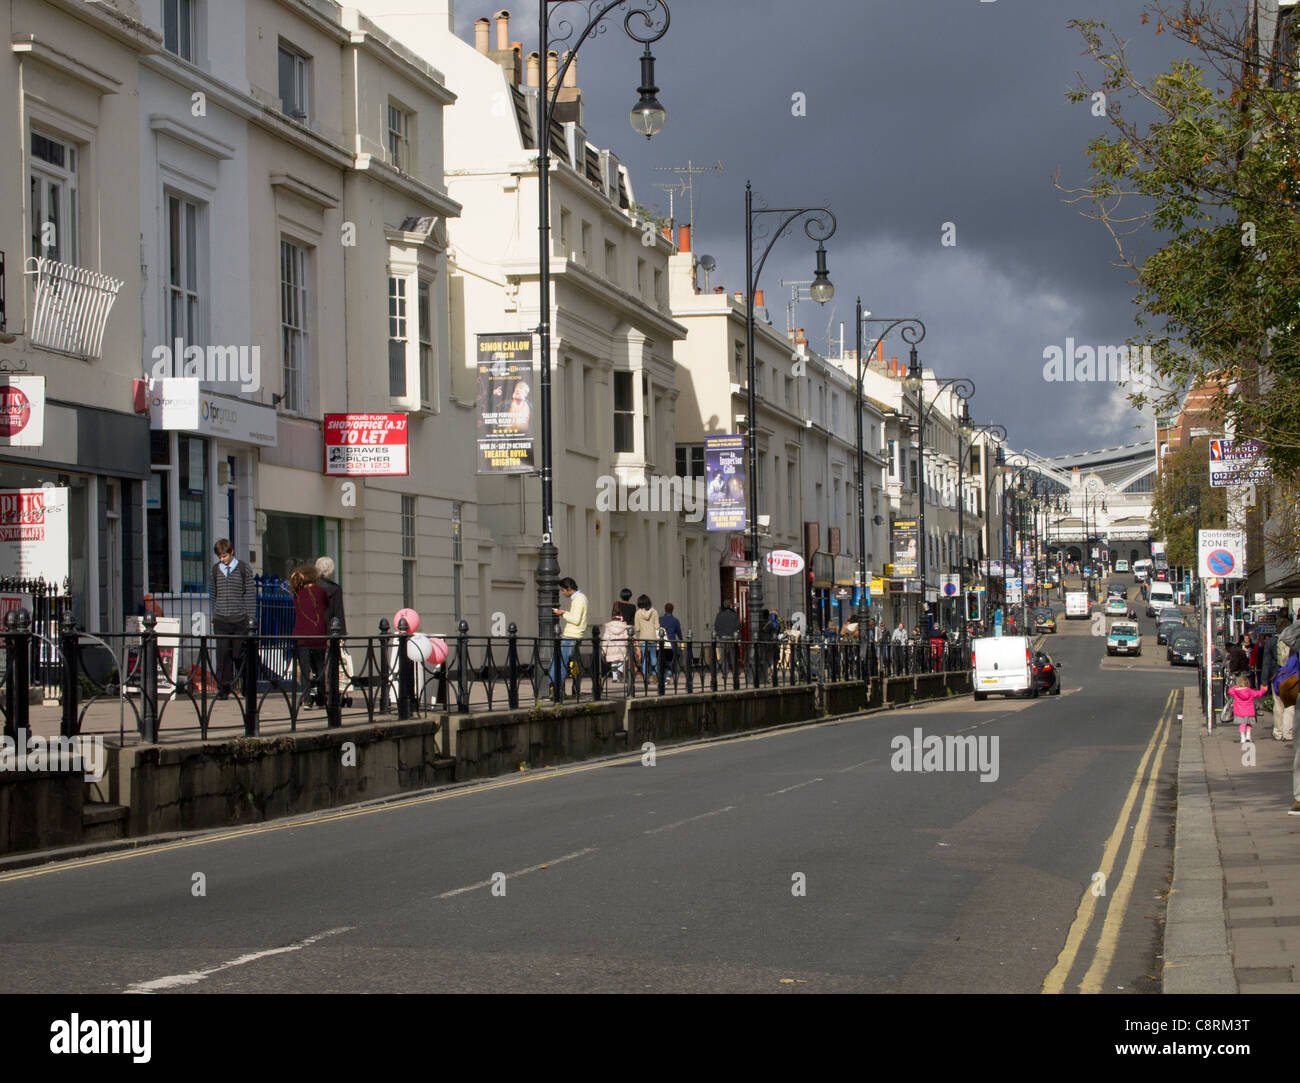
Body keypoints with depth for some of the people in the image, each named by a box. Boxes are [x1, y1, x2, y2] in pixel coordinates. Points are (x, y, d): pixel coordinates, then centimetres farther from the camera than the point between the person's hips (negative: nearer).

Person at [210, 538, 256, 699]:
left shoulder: (244, 569, 2)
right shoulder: (215, 570, 10)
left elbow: (251, 594, 3)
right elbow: (214, 595, 17)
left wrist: (251, 618, -2)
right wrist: (213, 617, 13)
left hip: (240, 619, -2)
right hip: (221, 621, 2)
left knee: (239, 654, 0)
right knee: (223, 654, -4)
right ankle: (223, 688, -2)